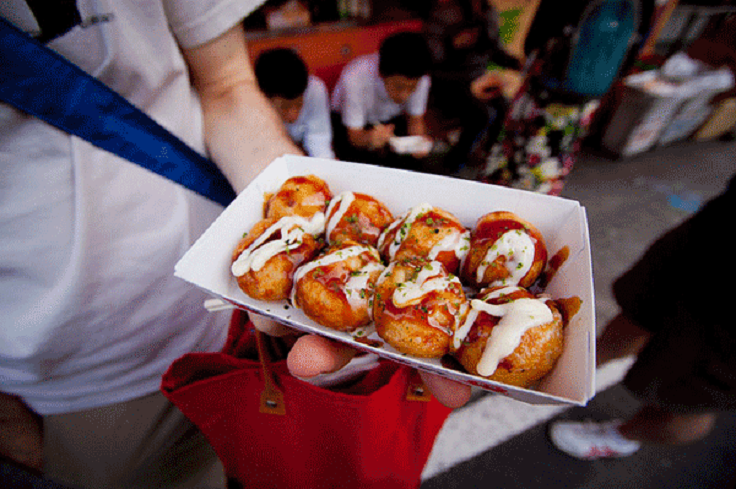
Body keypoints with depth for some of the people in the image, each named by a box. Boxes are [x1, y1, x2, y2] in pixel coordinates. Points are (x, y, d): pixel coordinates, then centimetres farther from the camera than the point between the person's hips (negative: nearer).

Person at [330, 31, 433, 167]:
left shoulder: (420, 80, -24)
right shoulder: (355, 79, -34)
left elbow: (415, 119, -8)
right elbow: (354, 136, -29)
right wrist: (370, 138, -53)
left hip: (391, 121, 3)